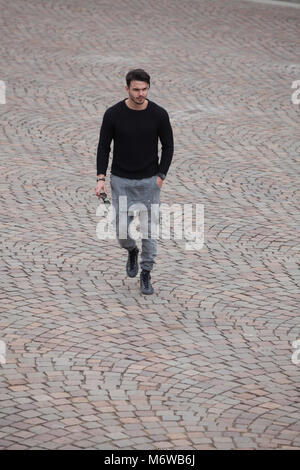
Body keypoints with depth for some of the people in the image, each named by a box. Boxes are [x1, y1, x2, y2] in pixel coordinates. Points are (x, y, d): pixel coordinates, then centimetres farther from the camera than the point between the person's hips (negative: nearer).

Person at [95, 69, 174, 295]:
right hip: (121, 180, 0)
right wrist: (101, 178, -9)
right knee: (122, 233, -2)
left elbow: (168, 146, 2)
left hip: (150, 181, 0)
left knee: (149, 231, 0)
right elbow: (104, 146, -1)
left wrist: (161, 176, -5)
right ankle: (132, 252, 33)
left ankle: (146, 276, 16)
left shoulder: (158, 114, -9)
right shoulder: (113, 114, -10)